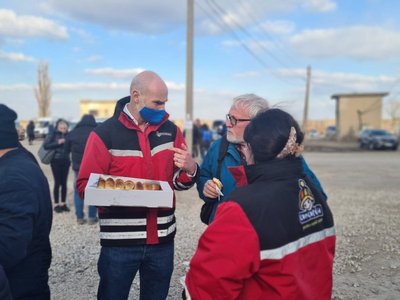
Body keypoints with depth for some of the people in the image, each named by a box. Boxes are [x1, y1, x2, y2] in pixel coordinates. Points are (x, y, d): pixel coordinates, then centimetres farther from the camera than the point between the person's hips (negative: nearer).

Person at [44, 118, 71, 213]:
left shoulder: (68, 135, 2)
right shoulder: (53, 134, -3)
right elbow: (45, 145, -10)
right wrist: (57, 143, -17)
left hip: (66, 161, 2)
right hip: (56, 161, -2)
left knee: (64, 183, 8)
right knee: (57, 183, 0)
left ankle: (63, 203, 19)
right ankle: (56, 204, 11)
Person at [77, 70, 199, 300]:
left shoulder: (171, 130, 4)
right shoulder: (105, 134, -7)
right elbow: (85, 186, -7)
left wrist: (190, 169, -12)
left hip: (162, 240, 4)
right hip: (120, 242, -3)